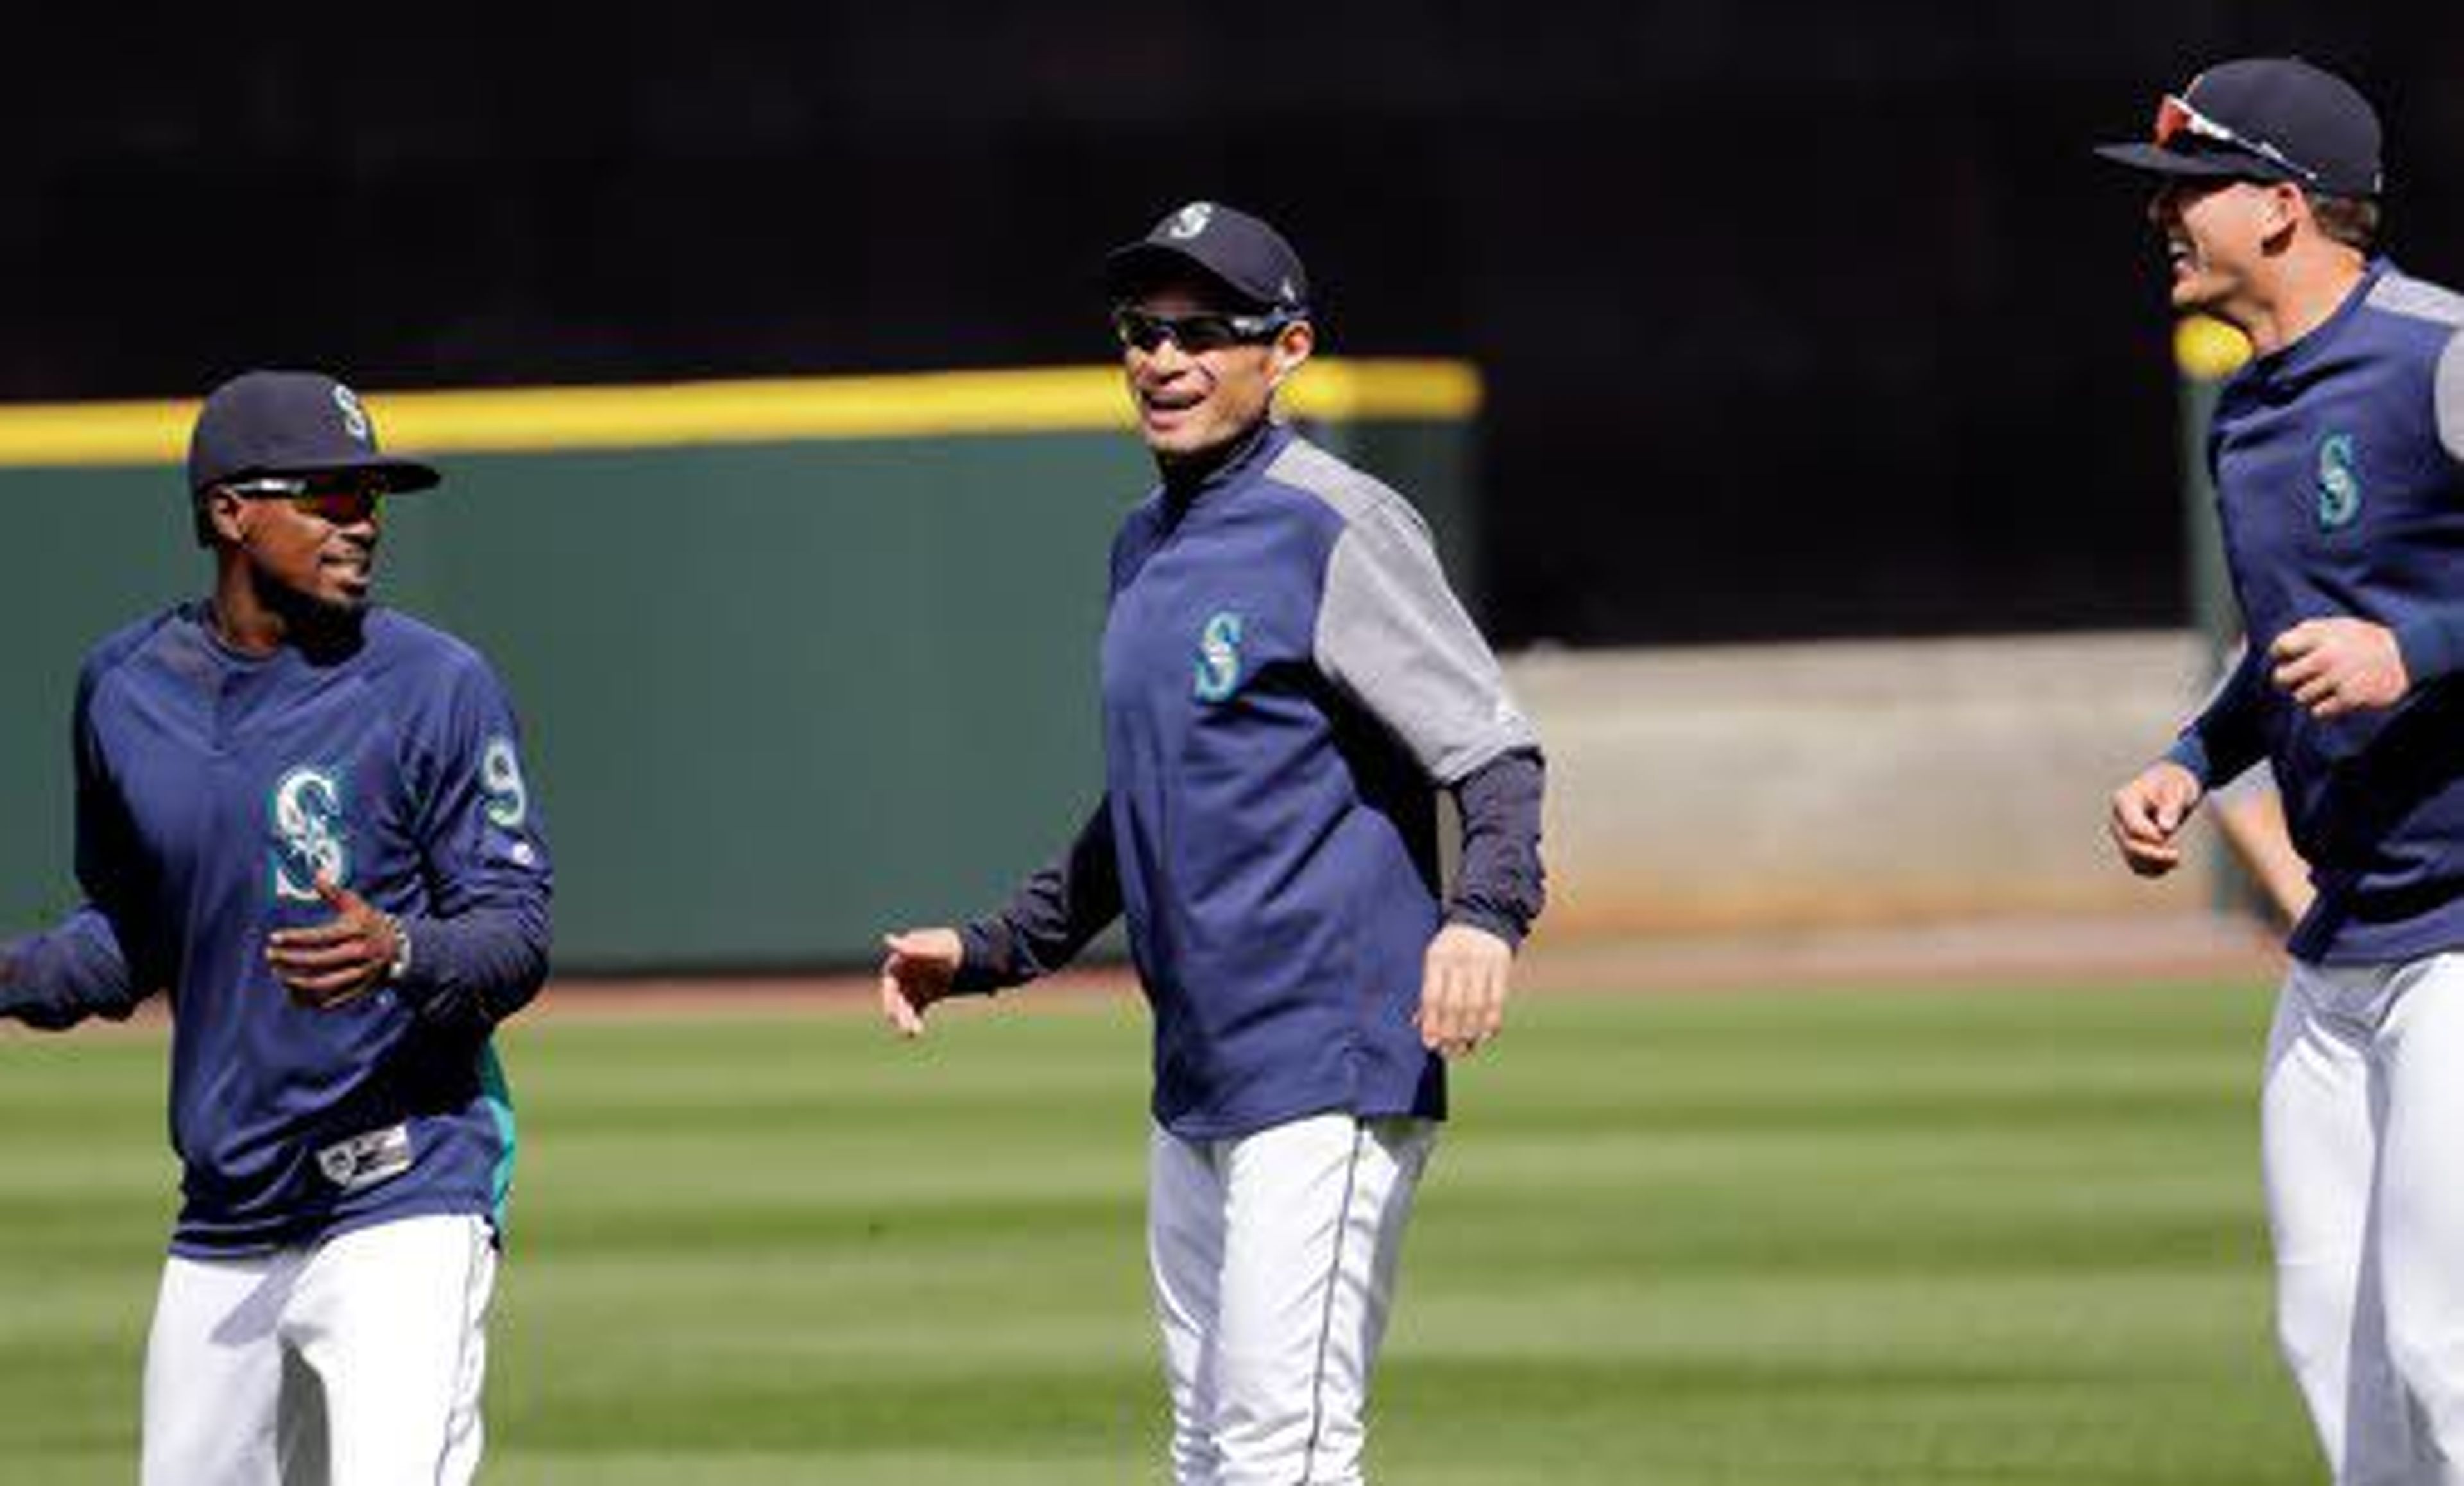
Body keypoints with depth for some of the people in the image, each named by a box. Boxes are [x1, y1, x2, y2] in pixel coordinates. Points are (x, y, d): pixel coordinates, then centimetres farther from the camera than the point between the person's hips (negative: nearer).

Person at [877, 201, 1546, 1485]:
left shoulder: (1334, 530, -11)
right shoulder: (1146, 547, 17)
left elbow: (1492, 750, -16)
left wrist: (1484, 914, -34)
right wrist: (988, 952, 26)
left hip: (1329, 1075, -9)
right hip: (1196, 1088, 10)